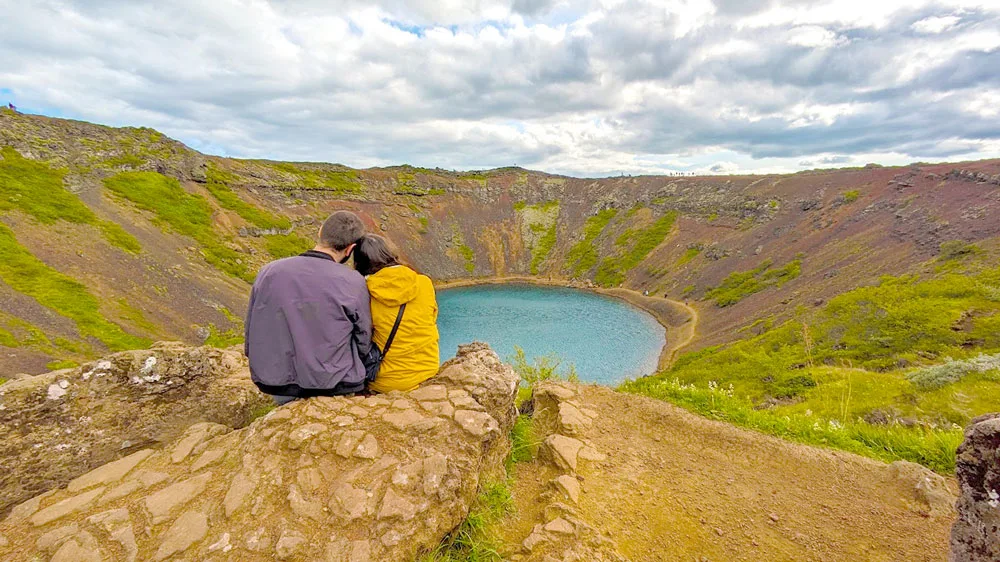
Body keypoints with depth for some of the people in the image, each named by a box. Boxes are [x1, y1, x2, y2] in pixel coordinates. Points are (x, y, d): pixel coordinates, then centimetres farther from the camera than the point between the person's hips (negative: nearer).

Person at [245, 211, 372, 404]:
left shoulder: (268, 271, -6)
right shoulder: (353, 282, -16)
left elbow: (251, 344, 2)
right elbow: (363, 345, -6)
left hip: (276, 387, 4)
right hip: (334, 391, -4)